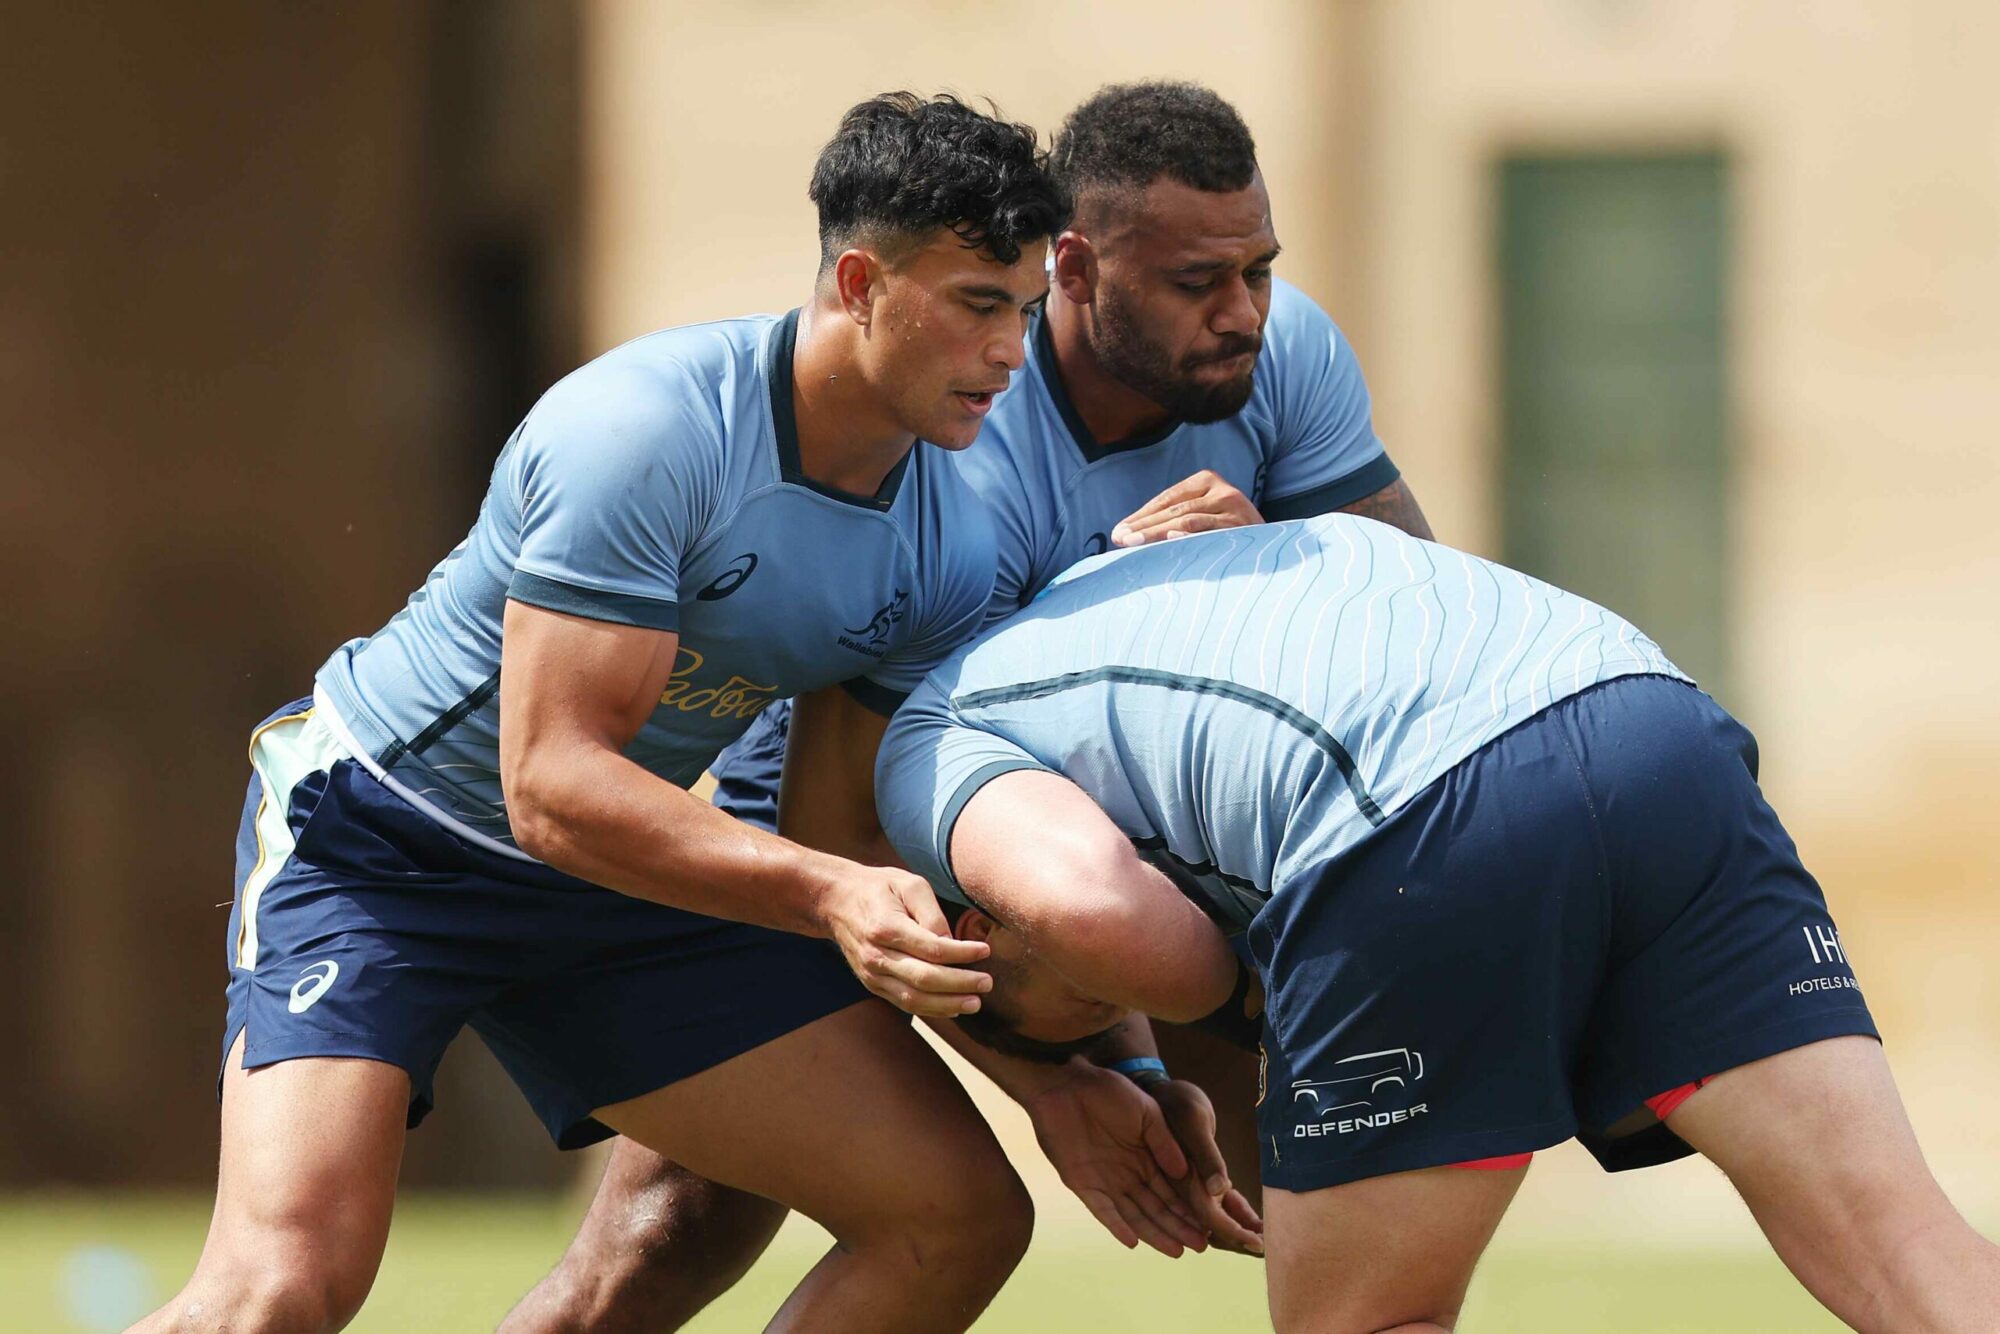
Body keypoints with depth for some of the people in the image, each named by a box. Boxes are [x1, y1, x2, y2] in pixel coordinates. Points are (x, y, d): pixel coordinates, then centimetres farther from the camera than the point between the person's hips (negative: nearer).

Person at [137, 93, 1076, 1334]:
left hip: (618, 880, 7)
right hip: (376, 837, -7)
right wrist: (829, 897, -41)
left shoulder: (950, 546, -6)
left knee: (961, 1220, -4)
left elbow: (853, 836, 0)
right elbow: (552, 785, -32)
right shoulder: (647, 431, -29)